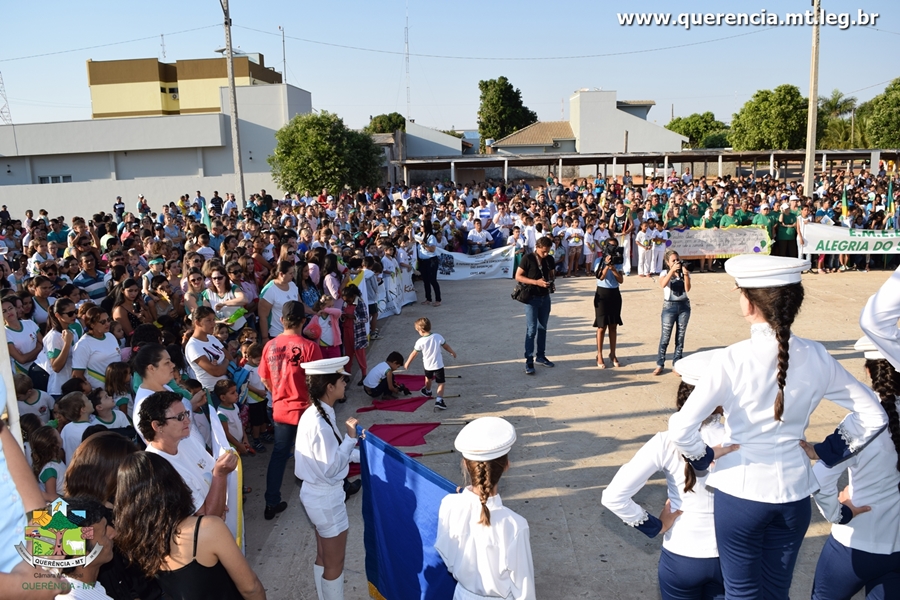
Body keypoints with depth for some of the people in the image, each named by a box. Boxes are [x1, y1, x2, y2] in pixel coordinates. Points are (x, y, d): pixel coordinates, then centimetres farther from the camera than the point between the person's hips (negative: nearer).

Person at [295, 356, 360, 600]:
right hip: (326, 497, -9)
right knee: (334, 564, 10)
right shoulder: (320, 424, -29)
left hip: (317, 493, 9)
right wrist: (350, 437, -19)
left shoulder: (315, 414, 1)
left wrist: (363, 454, 11)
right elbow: (331, 468, -25)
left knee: (323, 557, 24)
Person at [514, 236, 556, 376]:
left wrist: (552, 282, -4)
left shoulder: (550, 259, 3)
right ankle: (529, 361, 0)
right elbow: (518, 276, -13)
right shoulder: (528, 258, -12)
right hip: (532, 297, -5)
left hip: (545, 297, 6)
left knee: (542, 328, 14)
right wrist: (536, 282, -23)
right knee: (531, 329, -6)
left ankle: (541, 355, 27)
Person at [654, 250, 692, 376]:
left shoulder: (684, 273, 5)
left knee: (680, 336, 6)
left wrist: (685, 274, -19)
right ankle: (660, 364, 4)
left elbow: (687, 289, -10)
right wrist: (672, 270, -28)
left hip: (684, 306, 3)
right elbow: (663, 284, -23)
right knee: (665, 336, -3)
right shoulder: (665, 273, -1)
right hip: (669, 306, -2)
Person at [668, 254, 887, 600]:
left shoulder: (734, 359, -19)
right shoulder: (816, 358, -6)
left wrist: (701, 457, -5)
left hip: (741, 490, -4)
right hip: (794, 491, 4)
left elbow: (681, 429, -24)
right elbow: (874, 417, 2)